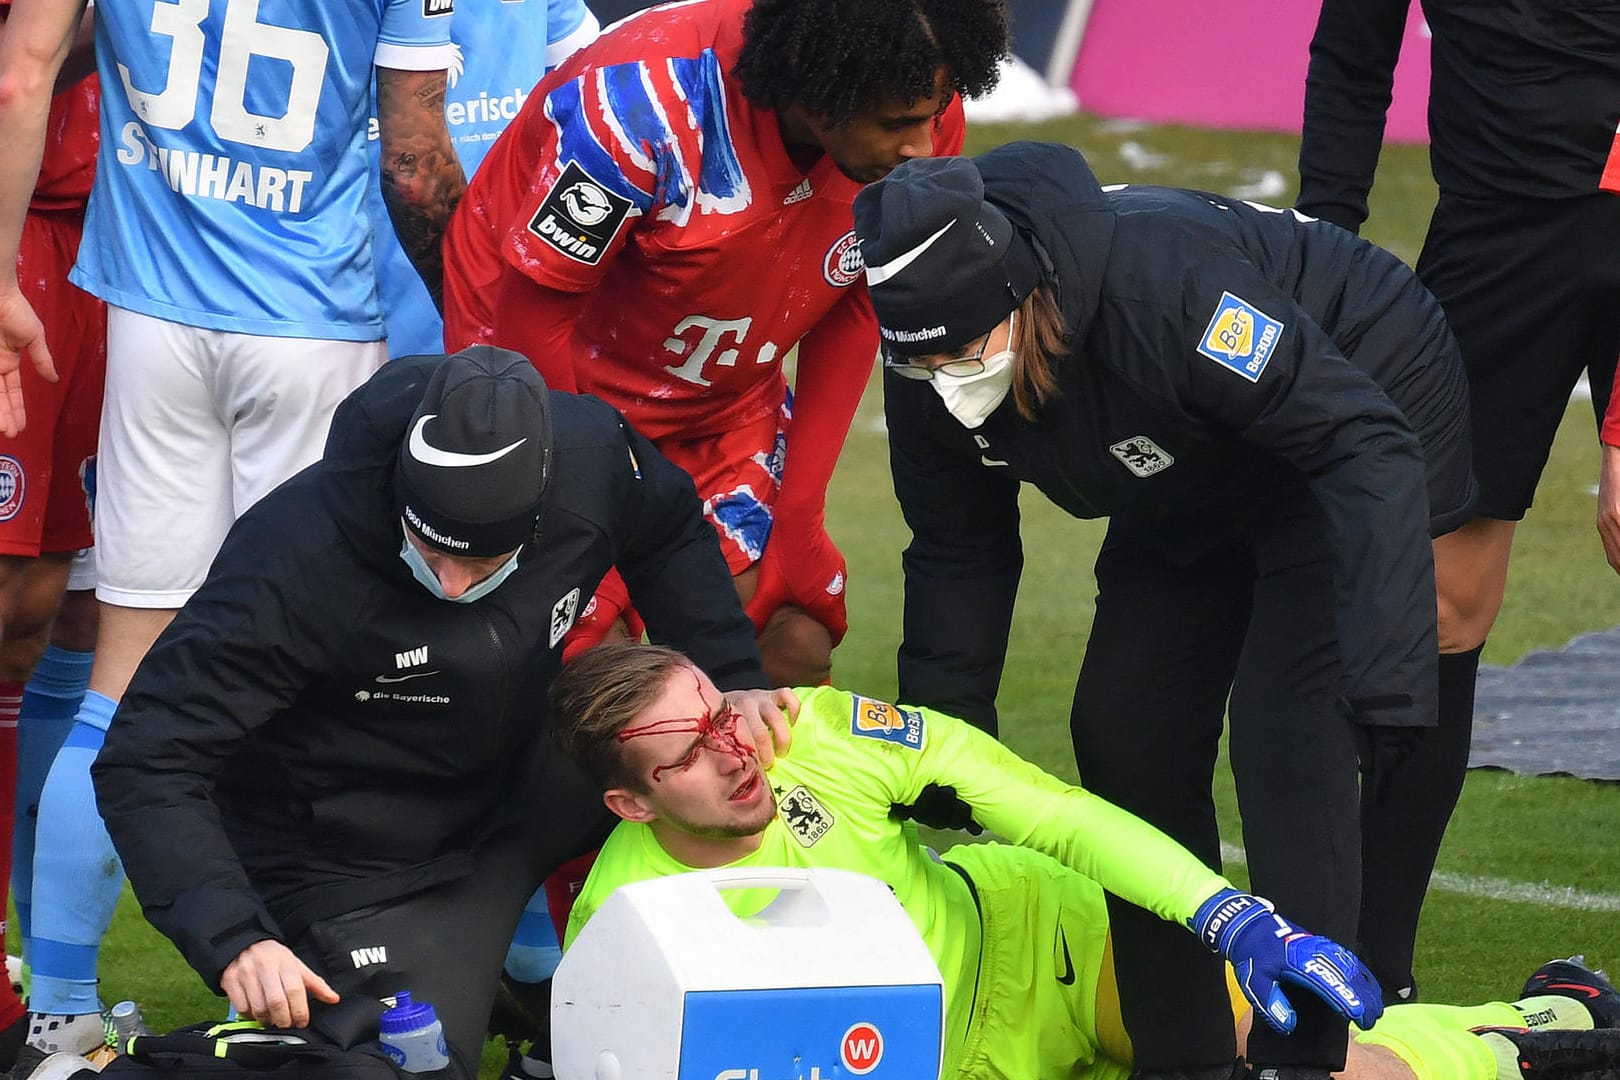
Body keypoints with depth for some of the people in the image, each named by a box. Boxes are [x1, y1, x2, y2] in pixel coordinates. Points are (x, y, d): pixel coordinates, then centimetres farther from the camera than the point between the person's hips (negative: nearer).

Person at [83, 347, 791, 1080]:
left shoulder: (588, 455, -21)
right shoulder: (295, 559, -35)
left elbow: (669, 534, 6)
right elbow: (146, 763, -33)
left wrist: (733, 682, -6)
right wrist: (235, 943, -45)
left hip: (514, 784, 6)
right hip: (358, 867, -6)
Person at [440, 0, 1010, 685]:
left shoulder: (925, 125, -19)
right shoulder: (645, 99, -34)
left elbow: (852, 309, -2)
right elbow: (534, 319, -22)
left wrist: (799, 512, -6)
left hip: (726, 399, 5)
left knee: (797, 653, -6)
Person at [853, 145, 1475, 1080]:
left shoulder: (1166, 278, -41)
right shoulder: (931, 372, -19)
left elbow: (1369, 450, -39)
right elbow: (959, 554, 1)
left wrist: (1388, 676, -44)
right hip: (1197, 496, 7)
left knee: (1285, 733, -20)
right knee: (1124, 733, -2)